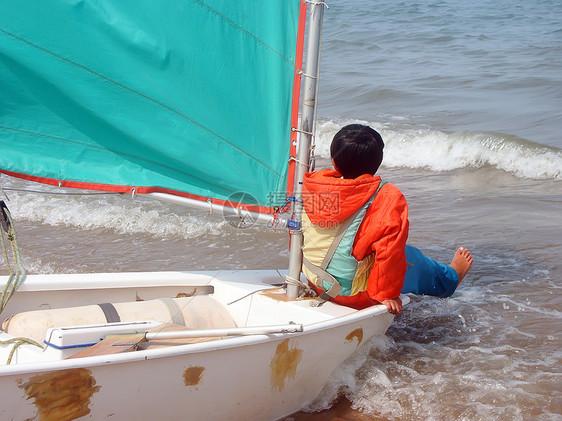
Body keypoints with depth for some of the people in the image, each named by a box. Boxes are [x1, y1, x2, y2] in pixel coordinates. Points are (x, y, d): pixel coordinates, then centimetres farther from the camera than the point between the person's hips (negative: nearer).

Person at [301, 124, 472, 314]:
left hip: (316, 284, 5)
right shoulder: (389, 198, -21)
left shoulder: (310, 187, -7)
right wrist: (387, 294, -8)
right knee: (411, 258, 22)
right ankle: (450, 278, 53)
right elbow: (390, 251, -21)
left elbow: (298, 234, 8)